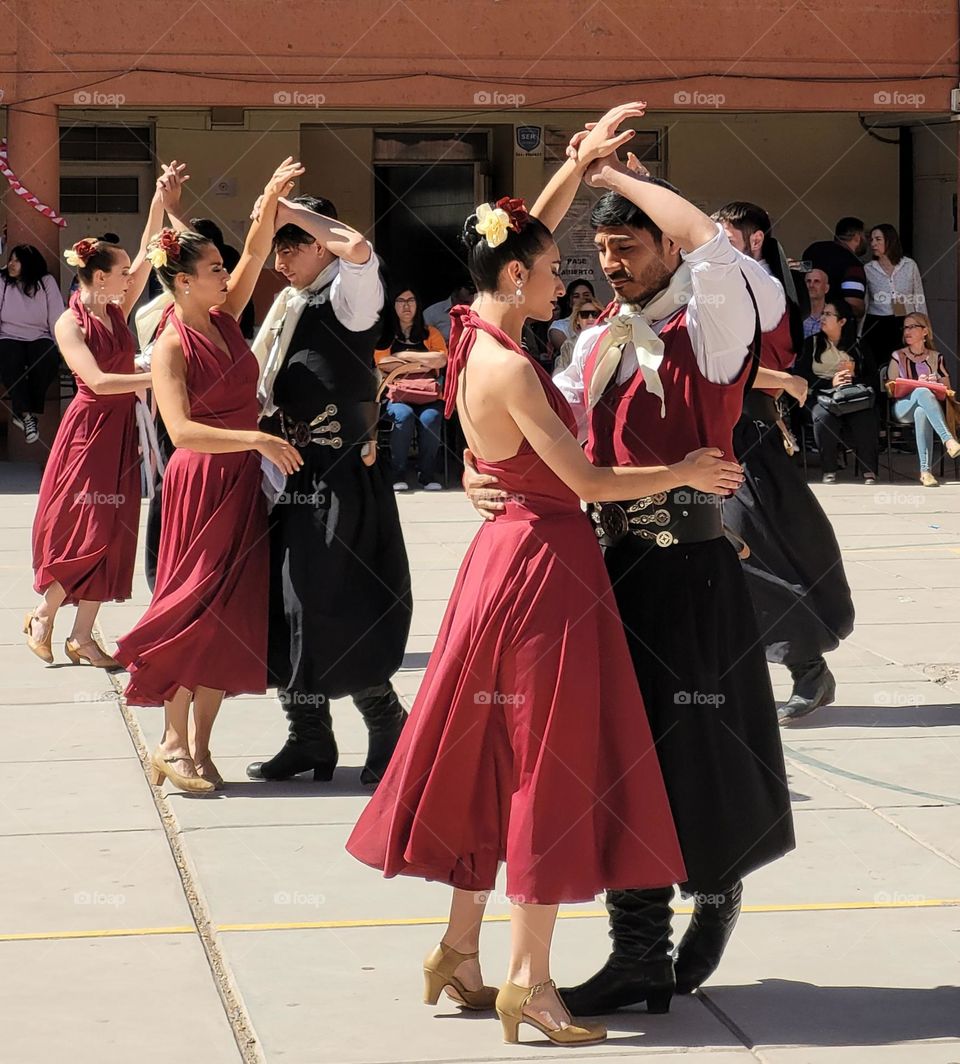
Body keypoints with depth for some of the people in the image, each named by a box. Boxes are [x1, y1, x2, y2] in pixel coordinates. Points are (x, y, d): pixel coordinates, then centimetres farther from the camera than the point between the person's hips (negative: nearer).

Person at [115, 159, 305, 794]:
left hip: (243, 480, 7)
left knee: (233, 615, 6)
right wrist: (259, 439, -28)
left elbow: (256, 255, 3)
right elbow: (182, 431, -25)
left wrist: (271, 201, -11)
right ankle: (173, 742, 3)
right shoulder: (171, 348, -14)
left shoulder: (225, 320, 7)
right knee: (196, 609, -5)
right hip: (201, 483, -7)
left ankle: (200, 746, 11)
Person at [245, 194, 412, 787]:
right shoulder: (289, 305, 16)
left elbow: (359, 249, -31)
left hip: (339, 477, -8)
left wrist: (291, 211, -19)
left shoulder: (347, 296, -9)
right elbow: (262, 380, 22)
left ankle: (387, 727, 8)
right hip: (290, 475, 9)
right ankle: (309, 738, 17)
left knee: (332, 609, -8)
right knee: (289, 605, 8)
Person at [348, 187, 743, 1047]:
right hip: (546, 564, -10)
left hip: (509, 554, 10)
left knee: (494, 763, 15)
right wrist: (685, 473, -8)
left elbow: (519, 239, 23)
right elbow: (584, 479, -21)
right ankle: (530, 980, -1)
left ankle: (459, 953, 21)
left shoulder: (477, 337, 6)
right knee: (551, 765, -4)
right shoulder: (510, 368, -21)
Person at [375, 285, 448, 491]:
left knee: (430, 418, -31)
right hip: (397, 392, -1)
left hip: (428, 394, 1)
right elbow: (384, 364, -4)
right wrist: (424, 363, -1)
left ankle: (428, 474, -16)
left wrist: (404, 355, -2)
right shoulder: (385, 335, 11)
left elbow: (441, 360, 0)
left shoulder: (430, 333, 17)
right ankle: (398, 474, -22)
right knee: (404, 416, -34)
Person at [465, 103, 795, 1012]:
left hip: (689, 569, -6)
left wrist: (613, 172, -14)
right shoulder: (600, 341, 14)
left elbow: (711, 241, -25)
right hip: (611, 562, 6)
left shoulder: (711, 325, -5)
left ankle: (715, 889, 30)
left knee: (693, 750, 1)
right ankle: (641, 953, 13)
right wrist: (483, 466, -8)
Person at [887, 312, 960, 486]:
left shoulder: (935, 357, 18)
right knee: (922, 392, -39)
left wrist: (936, 384, -5)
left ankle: (925, 471, -49)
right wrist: (917, 384, -7)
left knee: (921, 412, -42)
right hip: (903, 406, -1)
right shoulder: (898, 357, 15)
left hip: (927, 405, 1)